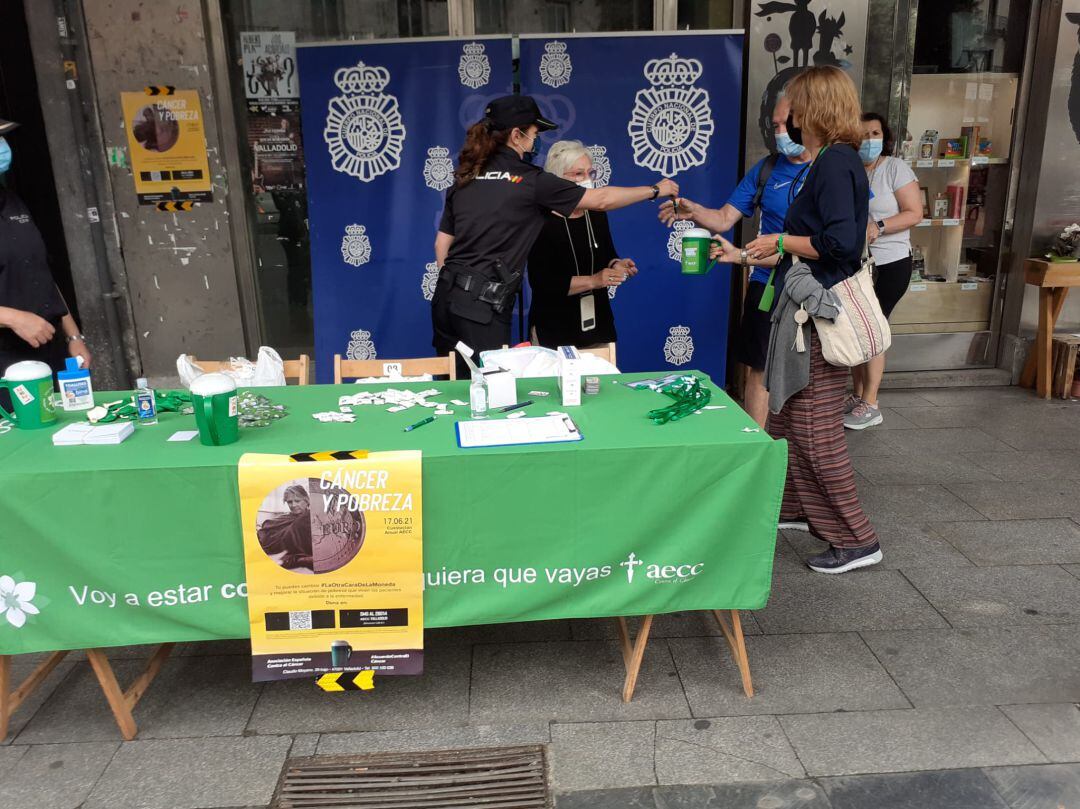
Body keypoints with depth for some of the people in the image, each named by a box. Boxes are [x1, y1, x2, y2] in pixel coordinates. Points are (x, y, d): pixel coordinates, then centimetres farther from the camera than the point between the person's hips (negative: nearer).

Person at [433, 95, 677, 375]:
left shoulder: (464, 179, 12)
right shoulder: (530, 181, -6)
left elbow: (442, 244, 14)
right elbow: (601, 200, 1)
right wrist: (655, 189, 14)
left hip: (446, 296, 7)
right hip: (481, 307, -7)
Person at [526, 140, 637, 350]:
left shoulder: (597, 214, 5)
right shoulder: (543, 222, -12)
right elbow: (541, 283, -19)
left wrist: (616, 265, -2)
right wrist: (592, 281, -23)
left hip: (597, 323, 5)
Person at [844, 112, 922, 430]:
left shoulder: (896, 168, -6)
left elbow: (914, 213, -10)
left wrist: (878, 228, -23)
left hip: (889, 264, -5)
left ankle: (870, 405, 3)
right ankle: (858, 395, 22)